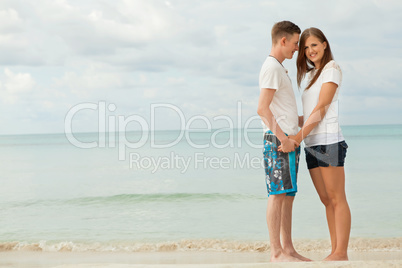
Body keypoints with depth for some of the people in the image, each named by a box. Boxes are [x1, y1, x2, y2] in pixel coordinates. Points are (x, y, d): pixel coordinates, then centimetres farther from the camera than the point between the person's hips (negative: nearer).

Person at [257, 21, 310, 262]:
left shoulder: (280, 68, 22)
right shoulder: (271, 67, -9)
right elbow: (263, 108, -17)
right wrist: (283, 138, -20)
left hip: (288, 140, 10)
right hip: (278, 141, -10)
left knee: (288, 195, 8)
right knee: (278, 194, -9)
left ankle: (288, 249, 12)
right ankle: (276, 252, -6)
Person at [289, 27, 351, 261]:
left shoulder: (332, 69, -2)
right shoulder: (310, 74, 22)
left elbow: (321, 109, -12)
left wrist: (299, 136, -18)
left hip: (328, 140, -8)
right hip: (312, 143, 8)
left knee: (337, 199, -6)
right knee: (326, 200, 7)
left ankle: (341, 253, -4)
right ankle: (335, 251, 10)